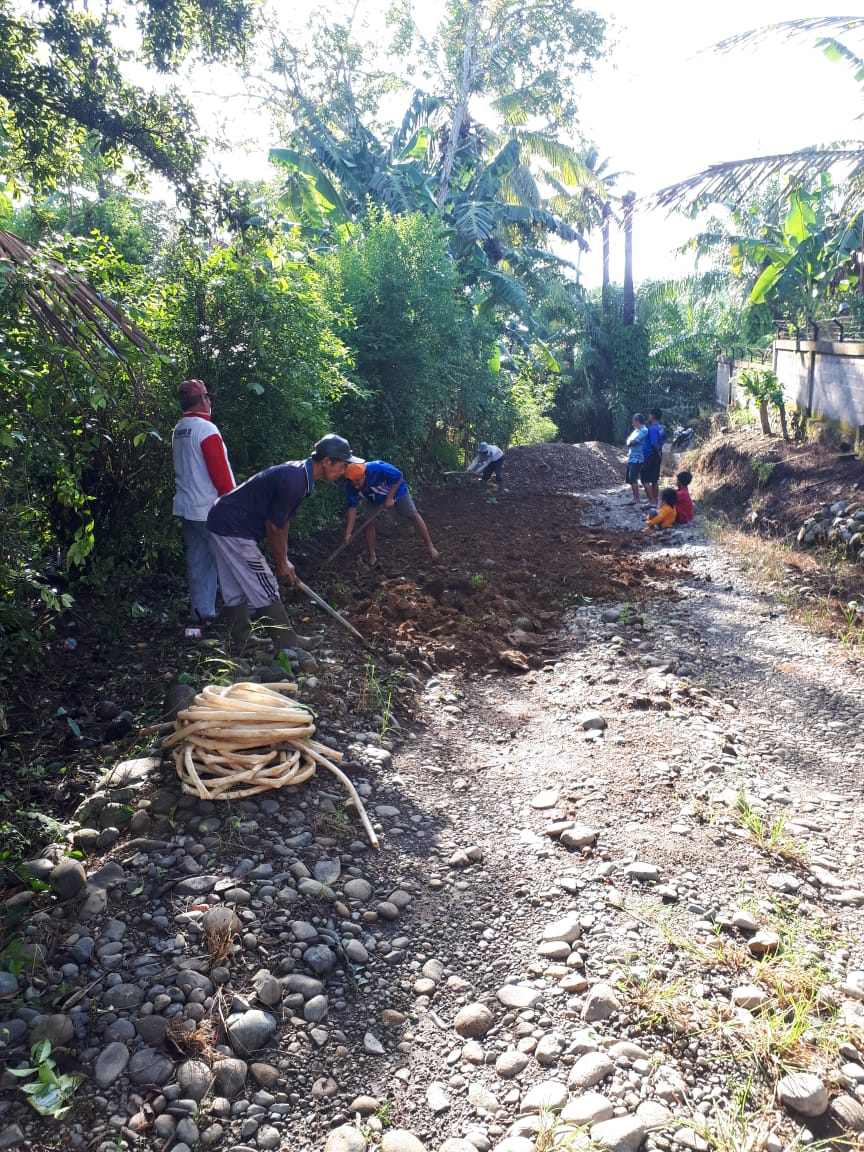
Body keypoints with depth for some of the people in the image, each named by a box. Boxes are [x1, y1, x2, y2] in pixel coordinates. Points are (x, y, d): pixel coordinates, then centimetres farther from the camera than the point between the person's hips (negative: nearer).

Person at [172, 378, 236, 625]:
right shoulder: (206, 429, -15)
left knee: (198, 562, 11)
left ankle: (200, 612, 15)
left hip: (187, 508, 8)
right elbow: (220, 472, -17)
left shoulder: (178, 430, 9)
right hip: (209, 510, -8)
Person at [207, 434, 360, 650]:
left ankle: (240, 645, 27)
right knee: (265, 591, -5)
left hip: (222, 521, 10)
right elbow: (273, 526, -16)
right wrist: (281, 564, -3)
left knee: (235, 591, 17)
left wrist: (284, 561, 16)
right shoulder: (294, 481, -23)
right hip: (234, 527, -10)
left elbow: (282, 520, 14)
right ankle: (289, 651, 1)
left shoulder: (297, 472, 7)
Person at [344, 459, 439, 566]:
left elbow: (399, 477, -29)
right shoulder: (350, 486, -30)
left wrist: (390, 498, -28)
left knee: (413, 516, 3)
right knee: (368, 523, -7)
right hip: (374, 499, 3)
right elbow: (352, 508, -22)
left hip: (395, 489, -3)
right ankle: (372, 557, 9)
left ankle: (430, 546, 18)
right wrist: (348, 532, -27)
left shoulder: (377, 468, -44)